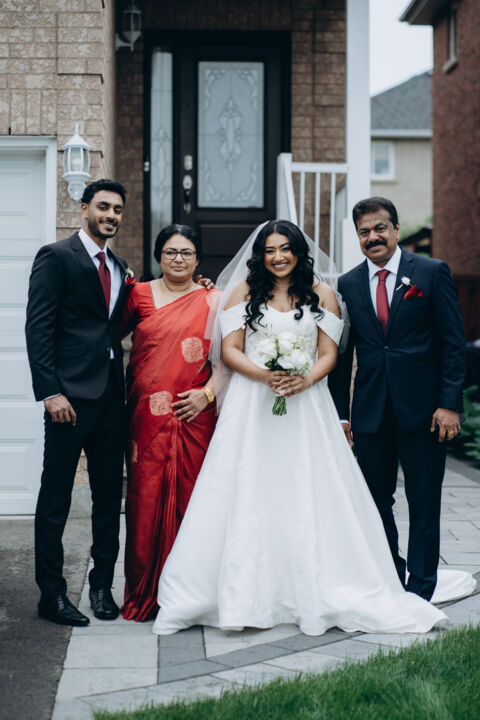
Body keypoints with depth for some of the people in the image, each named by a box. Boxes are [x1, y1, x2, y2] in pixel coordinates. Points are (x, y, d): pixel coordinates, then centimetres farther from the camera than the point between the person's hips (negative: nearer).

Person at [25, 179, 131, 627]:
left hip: (111, 395, 7)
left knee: (109, 495, 11)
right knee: (55, 498, 1)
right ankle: (51, 594, 9)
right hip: (70, 395, -7)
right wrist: (50, 392, -17)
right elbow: (38, 328, -10)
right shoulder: (56, 257, -4)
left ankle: (102, 585, 22)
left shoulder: (119, 268, 17)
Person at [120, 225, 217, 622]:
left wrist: (207, 393, -7)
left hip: (194, 416, 0)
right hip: (147, 416, 1)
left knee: (190, 497, 1)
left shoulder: (212, 301, 7)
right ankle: (145, 593, 11)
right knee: (146, 497, -1)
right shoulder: (140, 294, 8)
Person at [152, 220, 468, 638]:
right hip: (251, 407, 0)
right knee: (247, 498, -4)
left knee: (308, 497, -3)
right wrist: (265, 376, -14)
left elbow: (329, 354, 6)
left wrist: (304, 380, -14)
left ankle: (314, 596, 4)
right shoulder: (245, 292, 10)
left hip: (306, 408, 0)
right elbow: (229, 350, 3)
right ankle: (244, 598, 0)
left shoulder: (321, 294, 11)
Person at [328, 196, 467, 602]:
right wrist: (340, 413, 5)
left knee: (424, 503, 3)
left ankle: (420, 591, 15)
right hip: (370, 412, 3)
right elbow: (342, 353, 10)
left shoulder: (432, 273, -1)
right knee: (376, 501, 9)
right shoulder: (348, 285, 8)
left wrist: (449, 404, -10)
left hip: (423, 410, -3)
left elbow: (454, 343, -3)